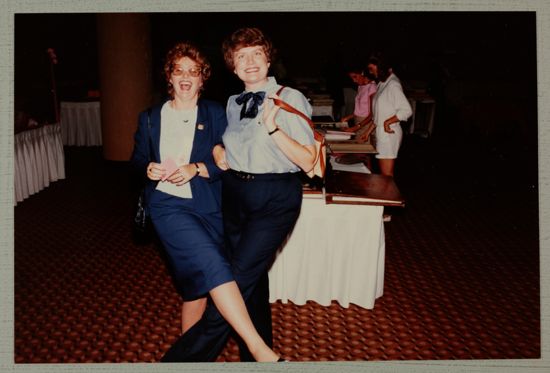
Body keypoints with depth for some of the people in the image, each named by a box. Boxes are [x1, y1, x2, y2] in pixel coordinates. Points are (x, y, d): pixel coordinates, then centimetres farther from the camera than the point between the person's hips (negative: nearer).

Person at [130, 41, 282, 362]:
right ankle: (260, 349, -28)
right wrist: (148, 168, -7)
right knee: (212, 263, -24)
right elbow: (138, 159, 15)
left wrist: (197, 168, -15)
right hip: (169, 205, -2)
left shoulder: (216, 114, 7)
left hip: (208, 207, 2)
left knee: (197, 282, 9)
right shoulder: (151, 118, 11)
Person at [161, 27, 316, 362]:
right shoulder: (233, 103, 10)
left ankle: (188, 356, 3)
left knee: (239, 280, -9)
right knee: (253, 278, 15)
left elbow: (308, 162, -14)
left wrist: (273, 128, -24)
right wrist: (219, 153, 6)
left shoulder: (289, 99, -9)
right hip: (234, 193, 7)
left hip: (275, 197, -6)